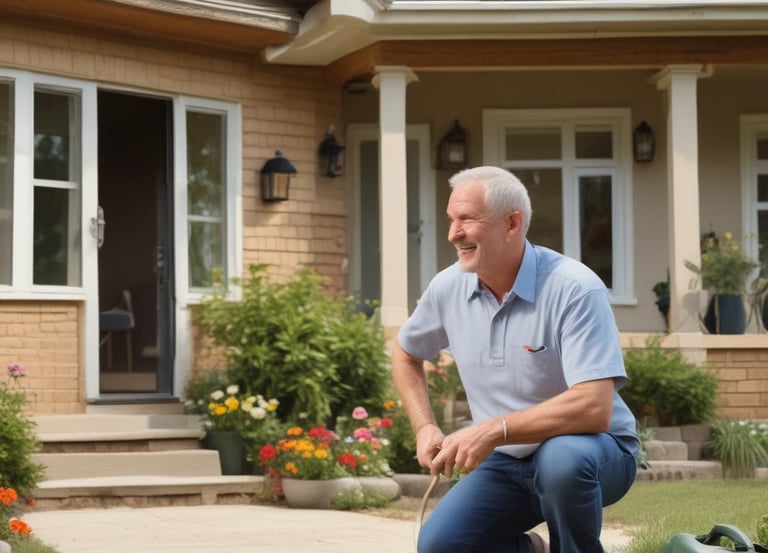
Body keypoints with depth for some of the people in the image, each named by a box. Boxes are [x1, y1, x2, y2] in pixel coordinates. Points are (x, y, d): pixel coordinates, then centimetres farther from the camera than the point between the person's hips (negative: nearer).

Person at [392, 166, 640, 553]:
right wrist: (424, 427, 3)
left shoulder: (575, 288, -23)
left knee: (562, 459, -39)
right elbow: (406, 353, 18)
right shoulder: (448, 288, -4)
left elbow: (594, 407, -32)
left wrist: (494, 430, -34)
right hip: (507, 462, 6)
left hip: (591, 451, -5)